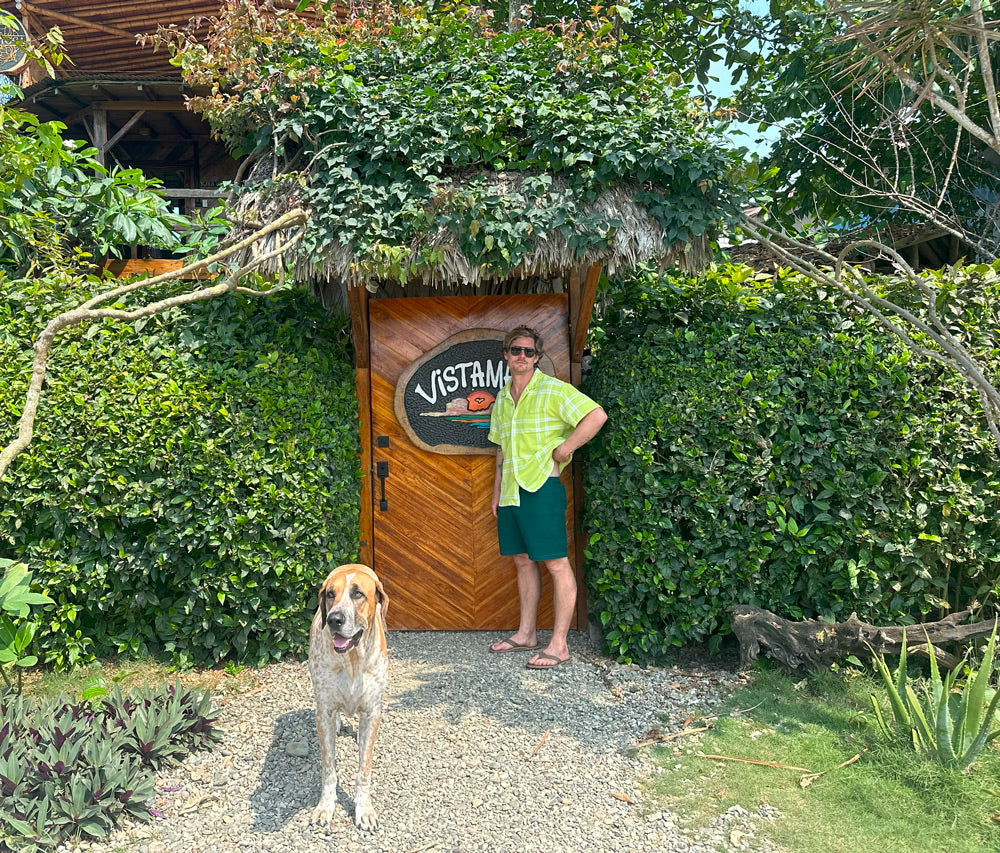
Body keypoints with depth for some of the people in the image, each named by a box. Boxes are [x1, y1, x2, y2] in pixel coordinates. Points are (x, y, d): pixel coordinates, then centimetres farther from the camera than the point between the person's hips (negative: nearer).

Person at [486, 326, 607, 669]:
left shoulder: (553, 390, -6)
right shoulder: (502, 398, 15)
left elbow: (597, 415, -15)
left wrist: (565, 447, -14)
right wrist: (497, 492, 20)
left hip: (541, 488, -8)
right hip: (510, 492, 8)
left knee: (556, 563, -4)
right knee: (523, 561, 14)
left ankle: (559, 644, 2)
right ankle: (526, 634, 24)